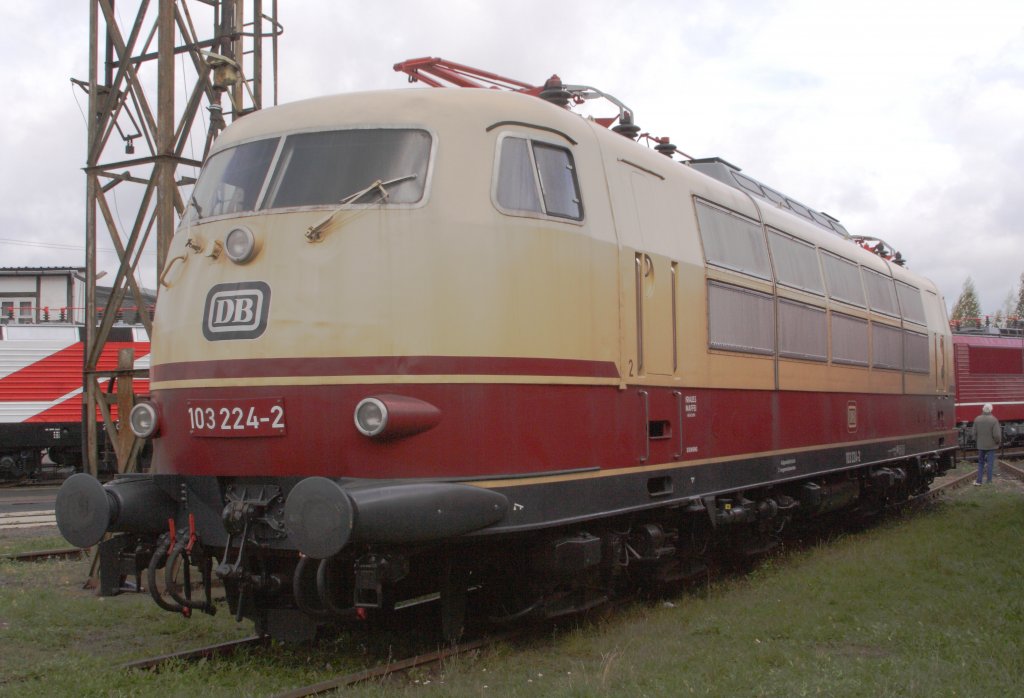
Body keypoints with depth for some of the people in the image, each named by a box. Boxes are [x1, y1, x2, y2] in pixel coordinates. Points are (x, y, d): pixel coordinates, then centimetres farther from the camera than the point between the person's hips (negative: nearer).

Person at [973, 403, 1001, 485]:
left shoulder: (977, 419, -6)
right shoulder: (994, 420, -17)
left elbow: (974, 433, -2)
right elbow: (997, 435, -19)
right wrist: (998, 441, 1)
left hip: (980, 445, 3)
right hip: (991, 445, -3)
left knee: (981, 463, 14)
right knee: (990, 463, 6)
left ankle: (979, 480, 13)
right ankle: (989, 481, 10)